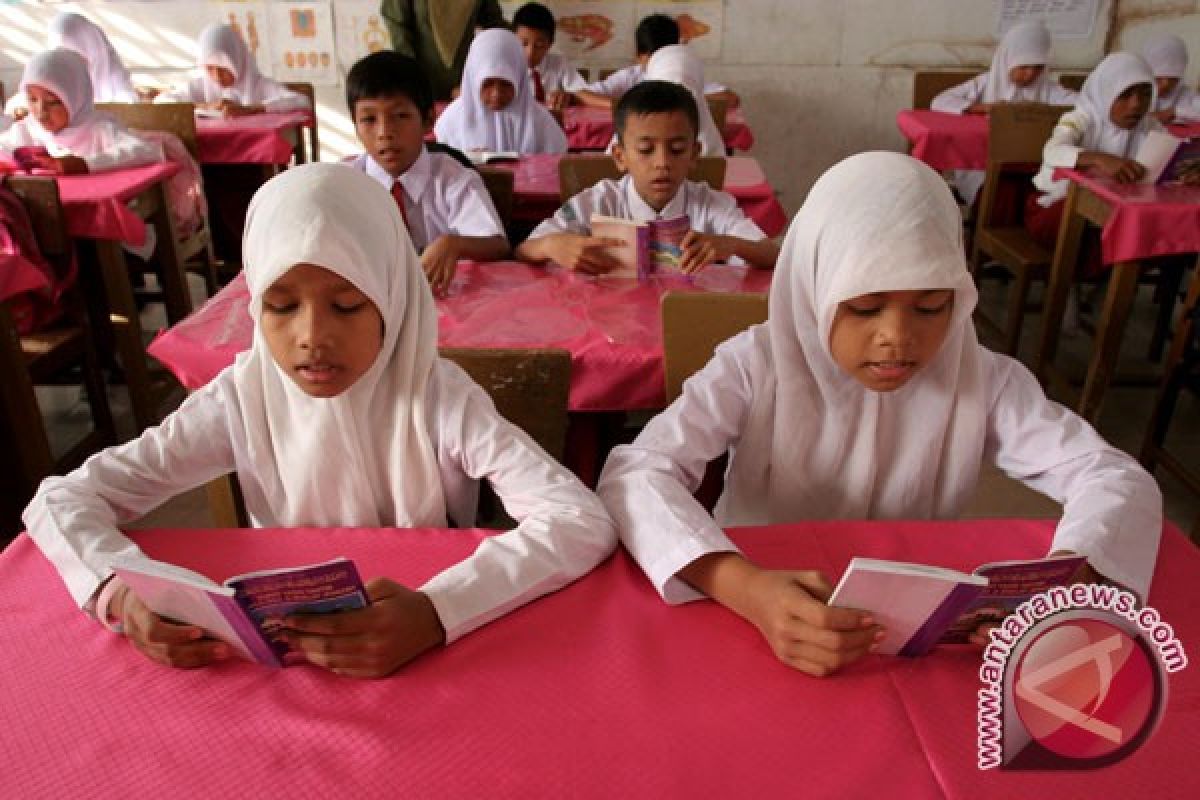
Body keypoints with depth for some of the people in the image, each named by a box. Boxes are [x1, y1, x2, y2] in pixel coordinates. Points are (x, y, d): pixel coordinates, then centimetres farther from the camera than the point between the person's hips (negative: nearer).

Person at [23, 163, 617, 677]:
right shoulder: (243, 400, -9)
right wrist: (123, 590, -26)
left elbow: (585, 523, -27)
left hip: (430, 659, -2)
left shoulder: (436, 398, -17)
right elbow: (60, 499, -5)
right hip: (278, 657, 3)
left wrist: (436, 612, -41)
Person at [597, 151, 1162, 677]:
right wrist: (746, 589, -41)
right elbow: (634, 475, -25)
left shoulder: (981, 381, -8)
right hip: (758, 625, -2)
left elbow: (1117, 479, -11)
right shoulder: (756, 365, -15)